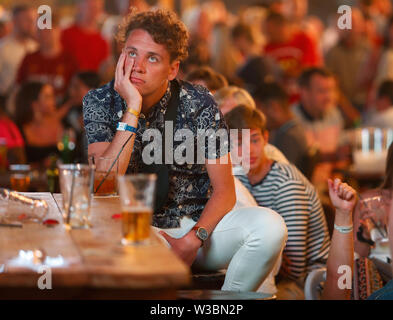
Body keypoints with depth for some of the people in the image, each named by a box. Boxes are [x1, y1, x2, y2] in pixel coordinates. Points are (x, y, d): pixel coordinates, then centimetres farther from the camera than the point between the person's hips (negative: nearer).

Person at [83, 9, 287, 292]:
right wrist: (132, 110, -25)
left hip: (199, 226, 2)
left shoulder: (199, 104, -5)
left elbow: (224, 192, -3)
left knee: (269, 225, -25)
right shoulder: (99, 102, -6)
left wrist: (191, 241, -20)